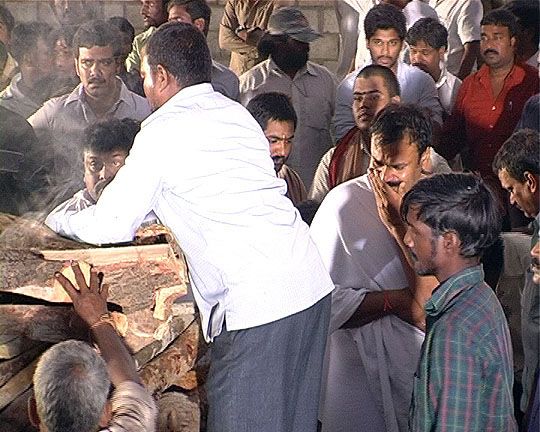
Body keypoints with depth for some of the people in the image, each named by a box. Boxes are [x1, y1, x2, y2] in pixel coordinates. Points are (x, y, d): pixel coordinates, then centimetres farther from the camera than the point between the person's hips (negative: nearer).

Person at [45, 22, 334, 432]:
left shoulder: (163, 130, -5)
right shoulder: (237, 113, 17)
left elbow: (113, 226, 0)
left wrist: (62, 221, 20)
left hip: (256, 305, -8)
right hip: (312, 286, 8)